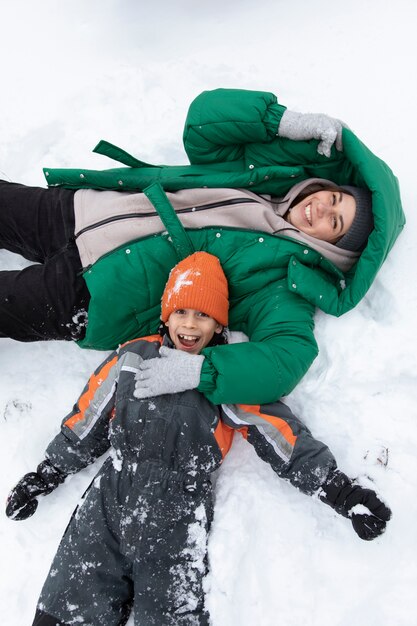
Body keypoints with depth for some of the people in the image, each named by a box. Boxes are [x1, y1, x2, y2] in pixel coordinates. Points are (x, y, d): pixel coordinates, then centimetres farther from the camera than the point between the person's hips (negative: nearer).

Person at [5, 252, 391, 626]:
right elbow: (85, 425, 15)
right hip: (109, 496, 2)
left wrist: (339, 489, -6)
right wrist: (47, 473, 20)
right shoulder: (132, 358, 7)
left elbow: (284, 438, -1)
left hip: (178, 513, -2)